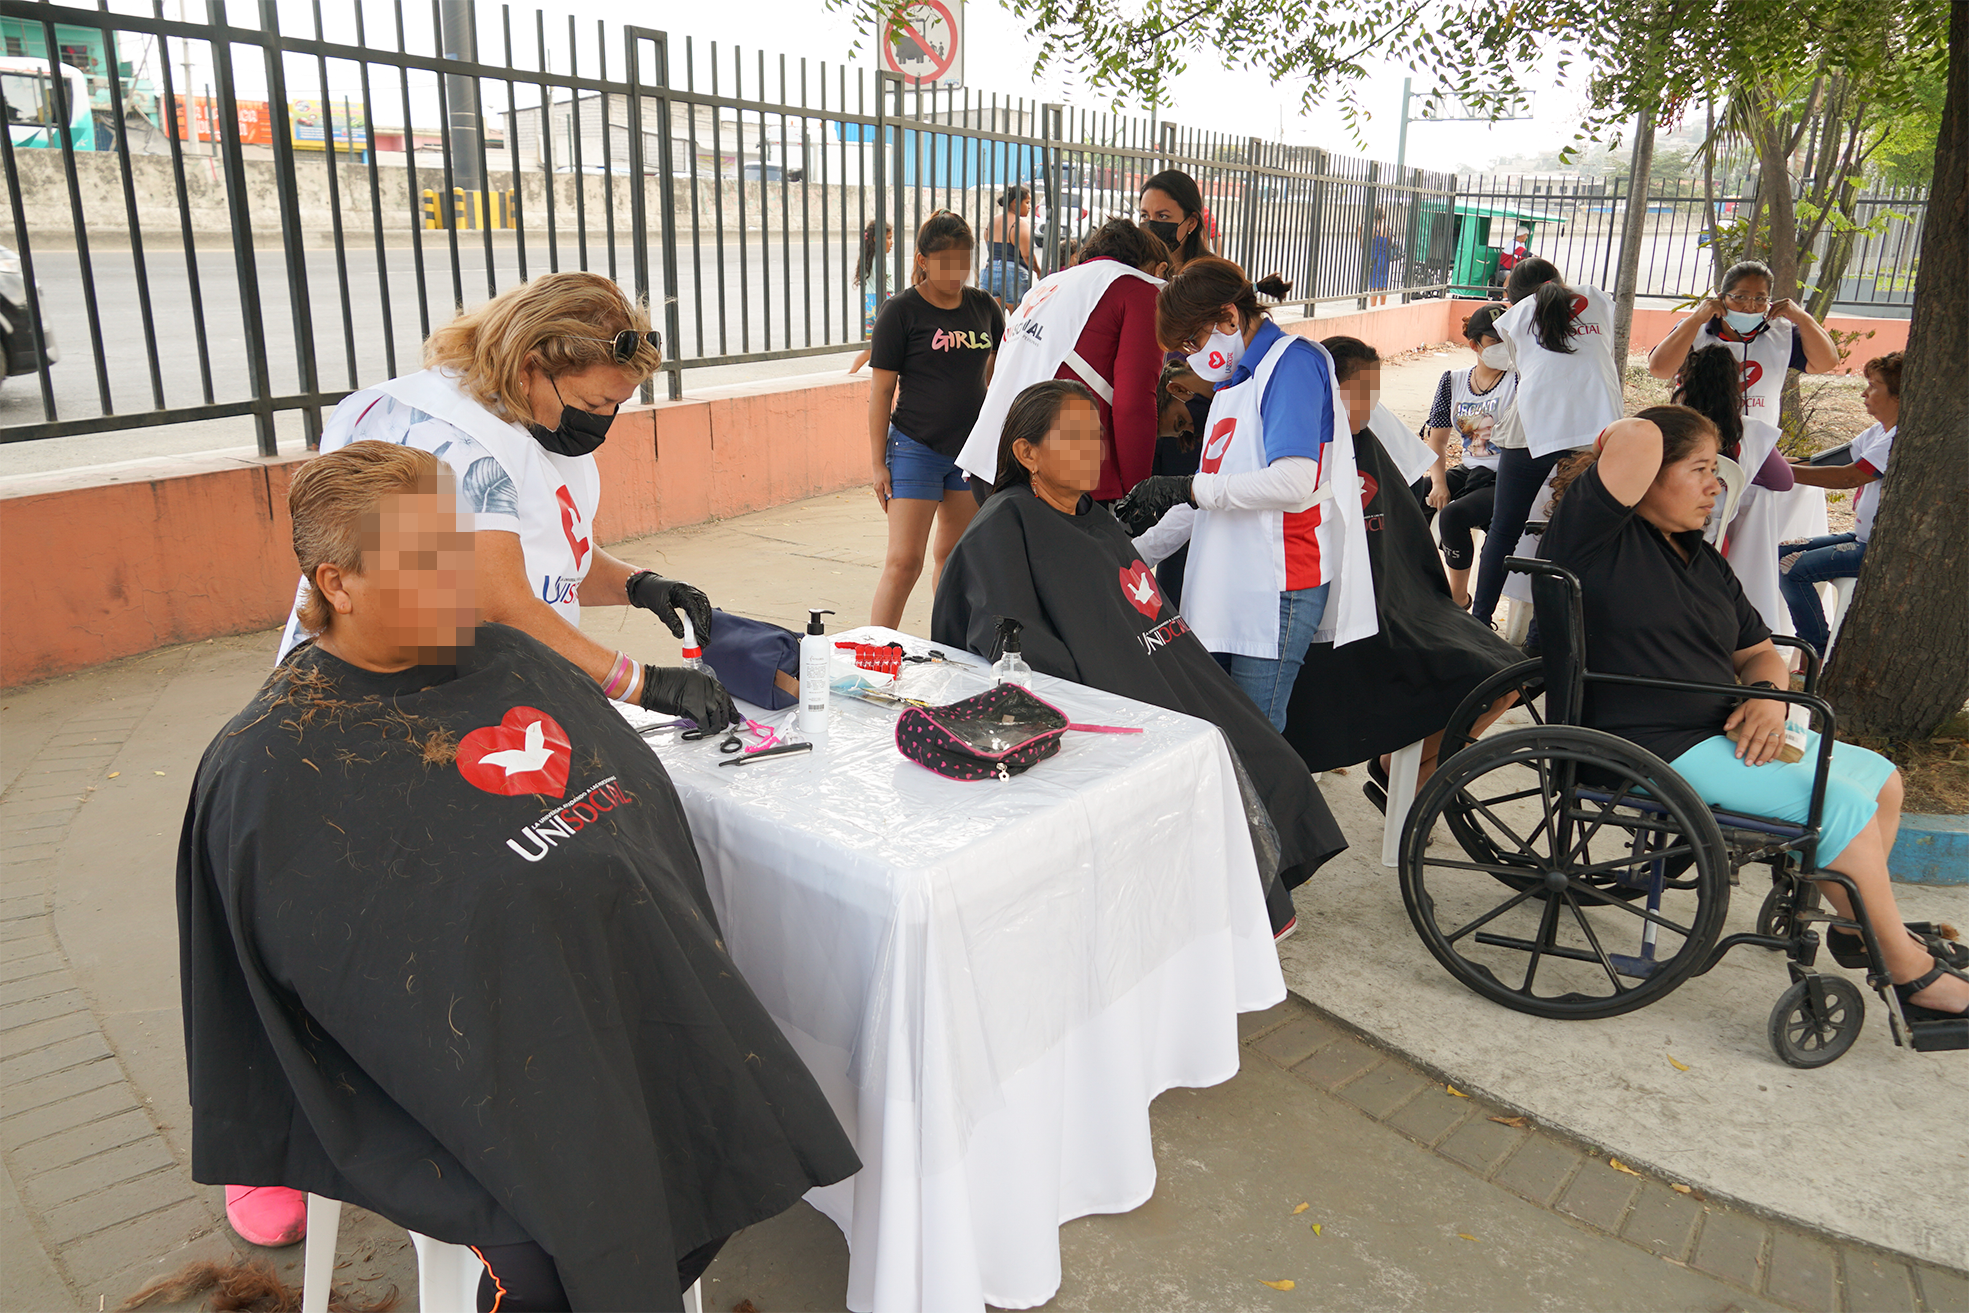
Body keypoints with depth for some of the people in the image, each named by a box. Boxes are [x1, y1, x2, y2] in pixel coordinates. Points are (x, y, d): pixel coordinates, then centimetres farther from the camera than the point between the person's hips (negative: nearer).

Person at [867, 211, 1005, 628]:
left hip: (972, 448, 5)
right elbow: (881, 391, -6)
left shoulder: (984, 306, 7)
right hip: (916, 448, -5)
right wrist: (878, 464, -9)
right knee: (903, 562, -9)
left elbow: (998, 373, 20)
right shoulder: (901, 311, -6)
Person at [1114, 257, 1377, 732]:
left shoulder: (1293, 360, -6)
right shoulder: (1234, 380, 21)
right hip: (1227, 586, 9)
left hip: (1278, 586, -9)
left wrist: (1185, 488, -15)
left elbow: (1293, 483, -20)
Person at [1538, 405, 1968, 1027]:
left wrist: (1768, 696, -5)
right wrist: (1615, 441, -4)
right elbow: (1638, 439, -28)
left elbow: (1760, 653, 18)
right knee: (1843, 806, -16)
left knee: (1881, 778, 14)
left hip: (1726, 732, 10)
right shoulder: (1597, 537, -12)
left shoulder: (1706, 562, 16)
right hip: (1655, 750, -10)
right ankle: (1910, 971, 3)